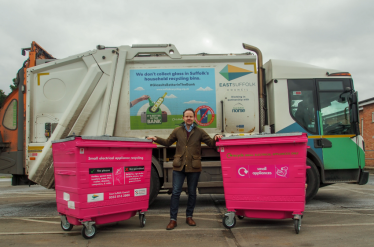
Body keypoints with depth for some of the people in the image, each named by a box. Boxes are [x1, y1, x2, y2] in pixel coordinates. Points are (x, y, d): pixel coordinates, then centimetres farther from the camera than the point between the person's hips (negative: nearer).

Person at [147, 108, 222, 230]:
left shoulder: (200, 132, 5)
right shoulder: (177, 131, 8)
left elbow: (211, 143, 5)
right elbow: (167, 142, 16)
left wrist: (216, 138, -15)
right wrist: (156, 139, 4)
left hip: (194, 167, 0)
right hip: (179, 166, 0)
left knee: (192, 192, 10)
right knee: (175, 192, -2)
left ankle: (189, 217, 25)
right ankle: (173, 219, 6)